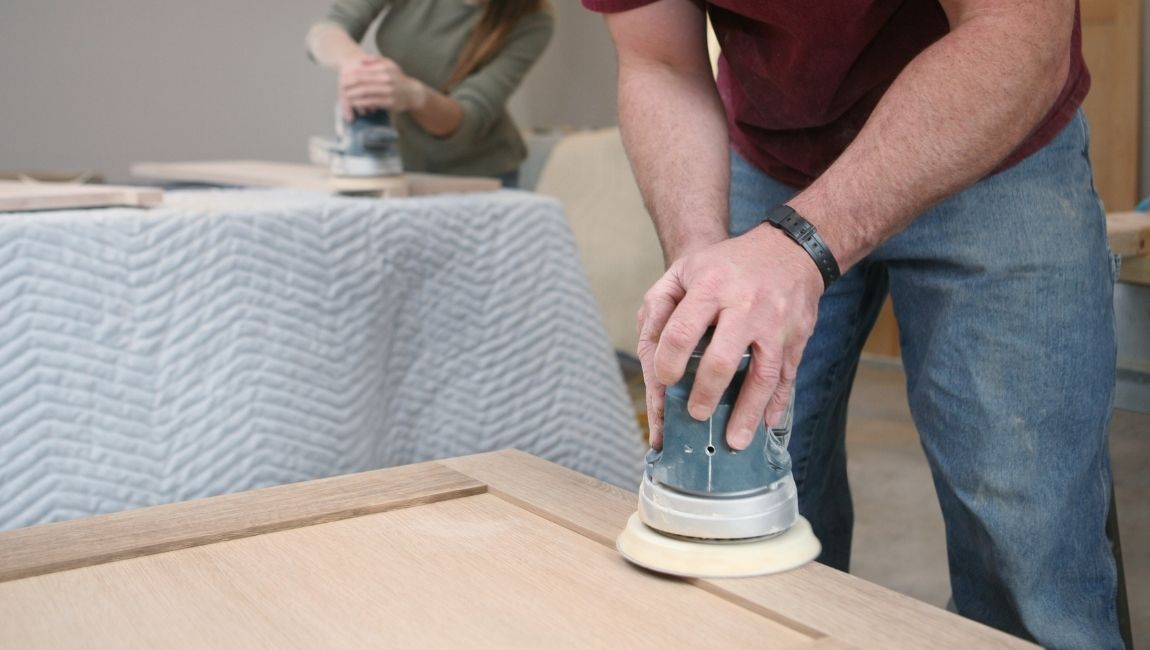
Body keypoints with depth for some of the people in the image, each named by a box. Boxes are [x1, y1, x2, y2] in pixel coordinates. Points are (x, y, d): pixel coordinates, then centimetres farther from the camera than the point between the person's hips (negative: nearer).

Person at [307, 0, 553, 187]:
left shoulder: (532, 21, -22)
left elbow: (469, 120, -27)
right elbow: (326, 31, -18)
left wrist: (412, 95, -49)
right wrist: (351, 59, -43)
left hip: (476, 176, -2)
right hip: (399, 161, 2)